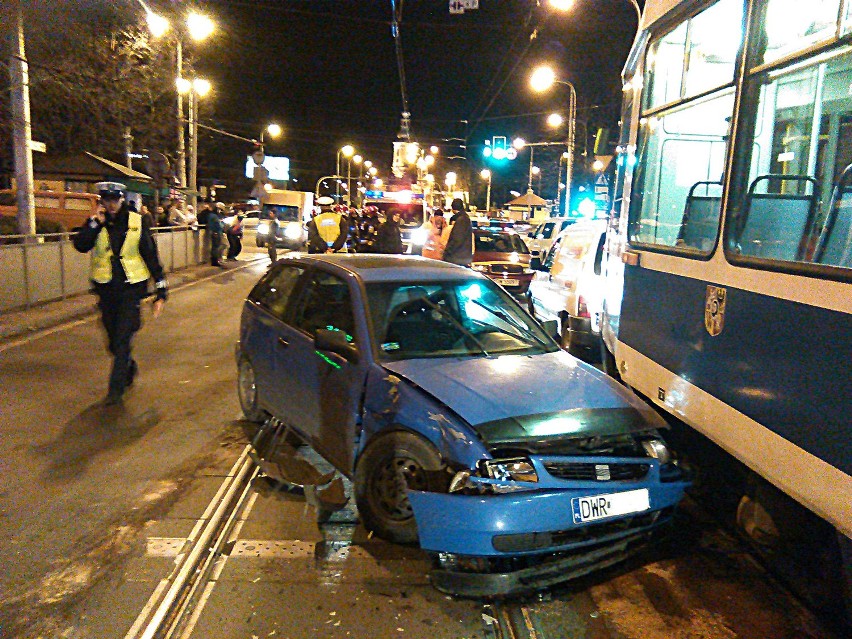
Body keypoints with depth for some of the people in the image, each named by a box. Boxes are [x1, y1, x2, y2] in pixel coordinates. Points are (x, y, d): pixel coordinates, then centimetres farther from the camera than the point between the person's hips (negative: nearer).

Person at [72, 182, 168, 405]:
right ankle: (129, 369, 41)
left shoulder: (137, 222, -2)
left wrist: (161, 290, -2)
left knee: (122, 339, -8)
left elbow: (151, 256, 0)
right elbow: (80, 245, -14)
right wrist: (96, 223, -20)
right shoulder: (95, 222, 4)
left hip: (131, 288, -3)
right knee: (113, 340, 14)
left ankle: (116, 388, -1)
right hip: (106, 289, 3)